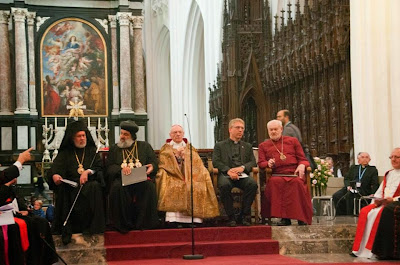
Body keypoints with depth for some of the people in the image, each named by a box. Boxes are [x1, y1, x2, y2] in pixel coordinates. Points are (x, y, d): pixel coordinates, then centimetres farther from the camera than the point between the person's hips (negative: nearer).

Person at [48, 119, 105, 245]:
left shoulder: (92, 151, 19)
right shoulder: (65, 153, 18)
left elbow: (99, 169, 8)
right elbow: (55, 168, 2)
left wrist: (88, 172, -13)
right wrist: (55, 176, -23)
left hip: (89, 184, 0)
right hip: (70, 186, 0)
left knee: (94, 187, -35)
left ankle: (90, 226, -29)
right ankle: (67, 228, -30)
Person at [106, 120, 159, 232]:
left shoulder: (145, 146, 19)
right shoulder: (114, 149, 21)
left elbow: (154, 163, 11)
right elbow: (109, 168, 8)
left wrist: (151, 167, -15)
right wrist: (121, 169, -14)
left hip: (142, 178, 0)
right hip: (122, 179, 0)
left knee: (148, 186, -34)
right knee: (117, 187, -34)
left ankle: (144, 222, -25)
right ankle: (124, 223, -25)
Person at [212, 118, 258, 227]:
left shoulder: (248, 146, 27)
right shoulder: (219, 145, 19)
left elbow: (253, 162, 13)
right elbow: (216, 162, 4)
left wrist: (243, 167, -10)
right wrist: (228, 170, -16)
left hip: (242, 175, 2)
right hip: (226, 174, -2)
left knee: (253, 184, -33)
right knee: (224, 185, -38)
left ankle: (244, 215, -20)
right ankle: (231, 217, -26)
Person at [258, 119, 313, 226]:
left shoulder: (293, 141, 23)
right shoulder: (263, 146, 25)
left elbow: (303, 159, 18)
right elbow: (261, 163, 16)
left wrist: (302, 165, -6)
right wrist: (268, 164, -8)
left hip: (295, 174, 0)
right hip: (277, 175, 0)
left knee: (297, 182, -37)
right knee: (275, 182, -38)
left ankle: (302, 218, -32)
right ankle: (284, 217, -35)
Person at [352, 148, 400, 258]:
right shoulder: (388, 174, 22)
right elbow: (380, 190, 18)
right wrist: (376, 200, -2)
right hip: (383, 203, 8)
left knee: (379, 214, -32)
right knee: (365, 212, -15)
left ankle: (373, 250, -28)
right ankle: (361, 249, -17)